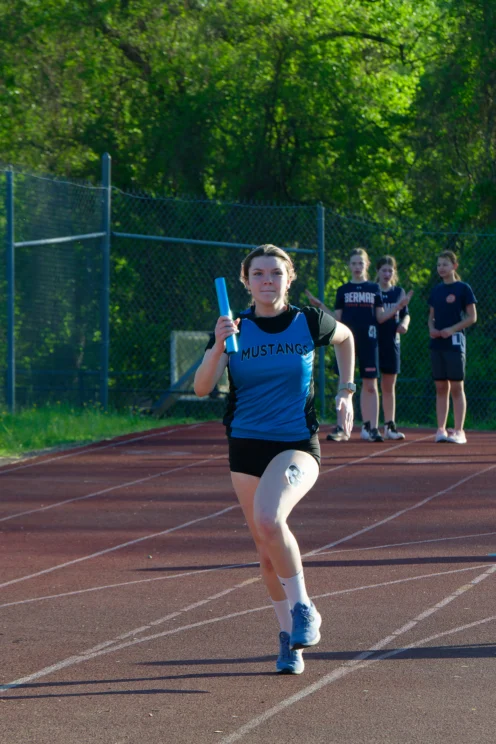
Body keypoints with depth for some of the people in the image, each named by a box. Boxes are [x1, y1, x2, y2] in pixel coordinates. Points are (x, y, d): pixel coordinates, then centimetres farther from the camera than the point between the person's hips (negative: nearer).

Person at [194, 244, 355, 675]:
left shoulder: (310, 323, -3)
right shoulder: (234, 328, -2)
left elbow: (345, 338, 20)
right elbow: (202, 388, -13)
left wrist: (346, 392, 15)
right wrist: (218, 347, -29)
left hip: (297, 445, -3)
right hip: (246, 446, 3)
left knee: (268, 519, -30)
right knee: (266, 546, 10)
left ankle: (303, 609, -10)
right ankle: (290, 638, 27)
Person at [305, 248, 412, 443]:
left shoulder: (374, 288, 10)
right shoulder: (343, 290, 10)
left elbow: (380, 317, 8)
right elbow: (337, 319, 8)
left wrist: (398, 307, -4)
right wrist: (320, 306, -3)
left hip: (368, 340, 0)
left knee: (370, 385, 0)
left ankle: (372, 428, 2)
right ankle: (341, 428, -2)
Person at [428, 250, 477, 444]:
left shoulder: (463, 288, -3)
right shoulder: (436, 290, 13)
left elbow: (472, 317, -5)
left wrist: (452, 329, -16)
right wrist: (431, 328, -1)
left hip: (454, 341, -5)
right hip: (437, 343, 5)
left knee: (456, 387, -4)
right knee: (441, 387, 5)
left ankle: (459, 431, -3)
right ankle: (441, 430, 7)